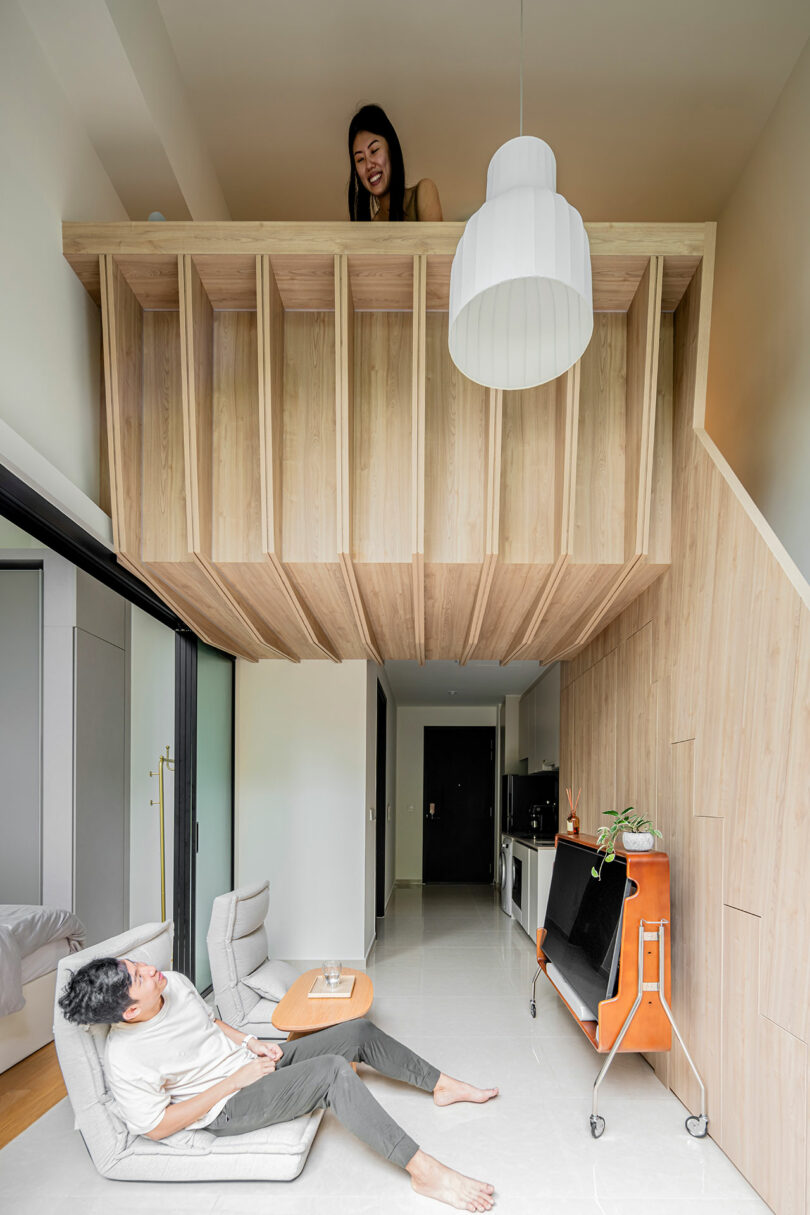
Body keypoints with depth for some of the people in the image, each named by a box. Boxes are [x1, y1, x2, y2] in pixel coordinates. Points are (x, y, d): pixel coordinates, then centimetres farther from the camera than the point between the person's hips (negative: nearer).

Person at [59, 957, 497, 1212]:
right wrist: (232, 1081, -19)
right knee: (333, 1071, -31)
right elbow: (156, 1127, -19)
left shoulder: (173, 983, -7)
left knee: (359, 1030, 2)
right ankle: (425, 1172, -25)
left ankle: (441, 1085, 21)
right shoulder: (125, 1061, -27)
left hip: (254, 1063, 8)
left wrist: (252, 1043, -1)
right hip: (229, 1107, -7)